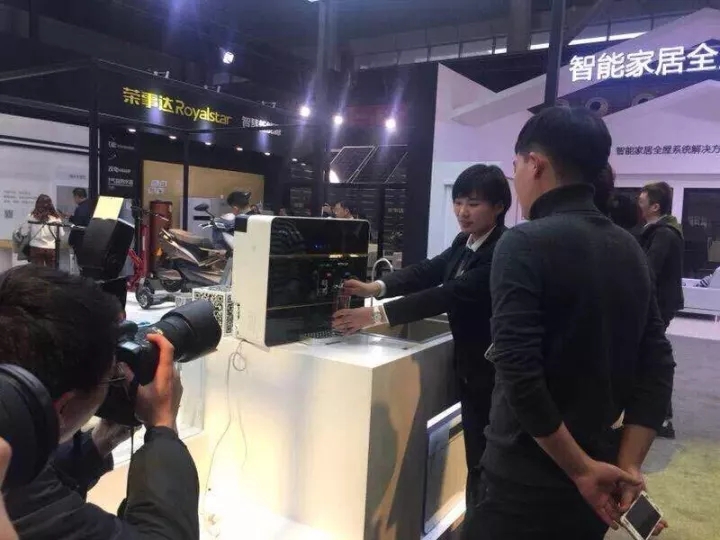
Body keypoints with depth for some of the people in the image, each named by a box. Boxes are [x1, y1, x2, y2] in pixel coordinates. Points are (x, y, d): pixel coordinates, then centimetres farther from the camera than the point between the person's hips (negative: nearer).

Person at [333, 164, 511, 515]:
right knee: (476, 454, 20)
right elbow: (428, 271, -4)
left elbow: (451, 294, -31)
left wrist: (377, 314, -35)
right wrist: (376, 287, -21)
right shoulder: (464, 243, 6)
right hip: (470, 366, 8)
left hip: (494, 372, -8)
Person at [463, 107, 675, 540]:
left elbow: (519, 373, -25)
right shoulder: (630, 249, 4)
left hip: (528, 481, -6)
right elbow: (658, 366, 3)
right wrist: (627, 466, 0)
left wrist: (582, 470, -14)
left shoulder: (525, 244, -18)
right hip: (599, 482, 7)